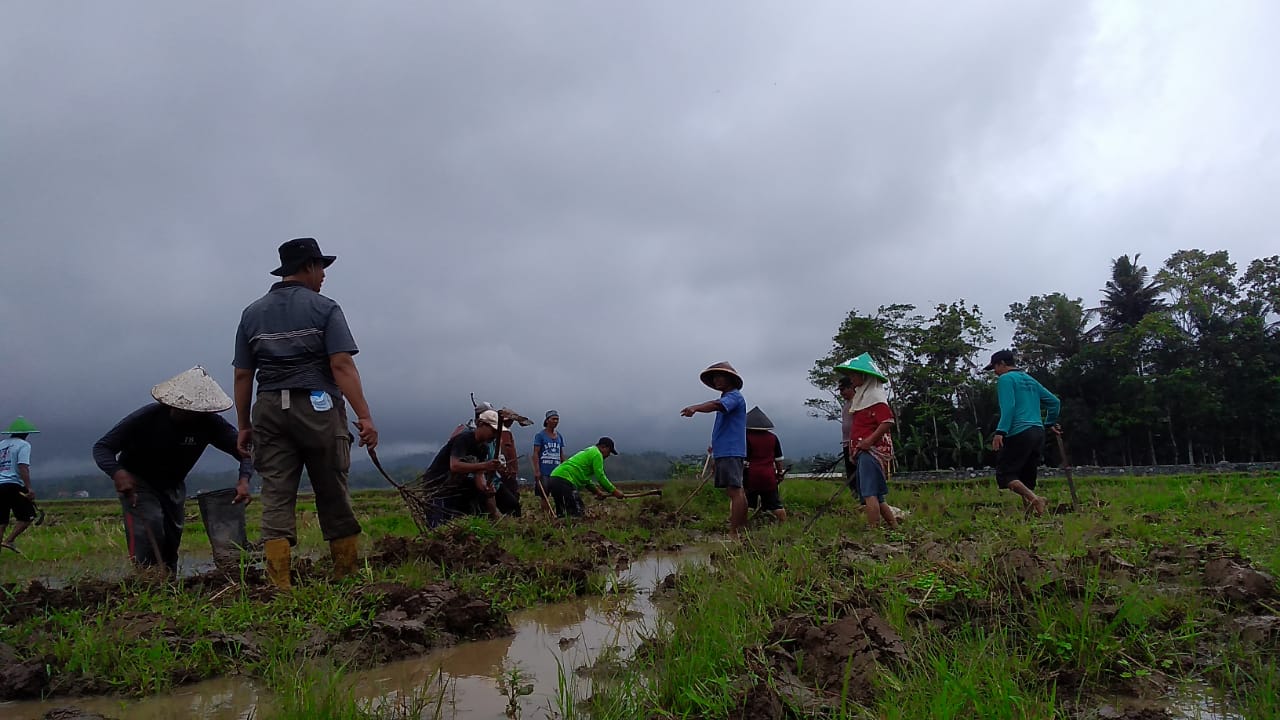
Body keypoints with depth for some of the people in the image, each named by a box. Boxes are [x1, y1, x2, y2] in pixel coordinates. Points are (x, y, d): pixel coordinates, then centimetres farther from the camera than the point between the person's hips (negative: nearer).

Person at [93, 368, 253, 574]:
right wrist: (117, 472, -44)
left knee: (172, 540, 6)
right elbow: (101, 448, -23)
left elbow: (245, 450, -20)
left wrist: (244, 479, -40)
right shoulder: (146, 418, -28)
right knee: (150, 527, -24)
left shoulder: (209, 423, -21)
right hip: (136, 482, -4)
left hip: (173, 486, 4)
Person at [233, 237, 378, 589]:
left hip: (269, 410, 4)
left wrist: (243, 425, 16)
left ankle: (279, 585, -4)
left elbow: (242, 375, 10)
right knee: (334, 497, 5)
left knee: (276, 498, 2)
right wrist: (364, 416, -15)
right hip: (318, 408, -4)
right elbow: (342, 366, -12)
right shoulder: (324, 309, -2)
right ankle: (347, 580, 12)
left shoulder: (252, 313, 13)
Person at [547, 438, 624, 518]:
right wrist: (614, 491, 1)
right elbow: (600, 477, -7)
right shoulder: (597, 454, -1)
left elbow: (585, 478, 36)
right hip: (564, 480, -11)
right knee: (576, 514, -12)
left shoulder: (587, 452, 30)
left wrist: (597, 491, 28)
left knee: (561, 514, 15)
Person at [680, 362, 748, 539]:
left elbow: (717, 405, -32)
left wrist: (696, 408, -47)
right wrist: (716, 444, 33)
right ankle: (742, 529, 19)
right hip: (724, 451, 11)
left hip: (730, 452, -11)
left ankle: (733, 534, -18)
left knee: (734, 491, -14)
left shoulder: (734, 396, -9)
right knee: (735, 491, 13)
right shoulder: (726, 398, 23)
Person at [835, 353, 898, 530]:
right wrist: (853, 449, 19)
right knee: (875, 495, 11)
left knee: (869, 493, -16)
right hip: (862, 451, 10)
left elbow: (888, 421, -19)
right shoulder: (859, 397, 20)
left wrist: (869, 440, -21)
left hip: (872, 449, -10)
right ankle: (895, 527, 16)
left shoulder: (875, 396, -9)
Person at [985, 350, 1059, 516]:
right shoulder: (1030, 380, 23)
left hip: (1019, 433, -8)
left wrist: (1000, 432, -20)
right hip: (1038, 433, 8)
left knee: (1004, 474, -8)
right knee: (1026, 480, 10)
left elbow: (1008, 407, -15)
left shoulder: (1005, 379, -1)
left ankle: (1034, 499, -27)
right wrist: (1050, 423, 36)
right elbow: (1054, 401, 25)